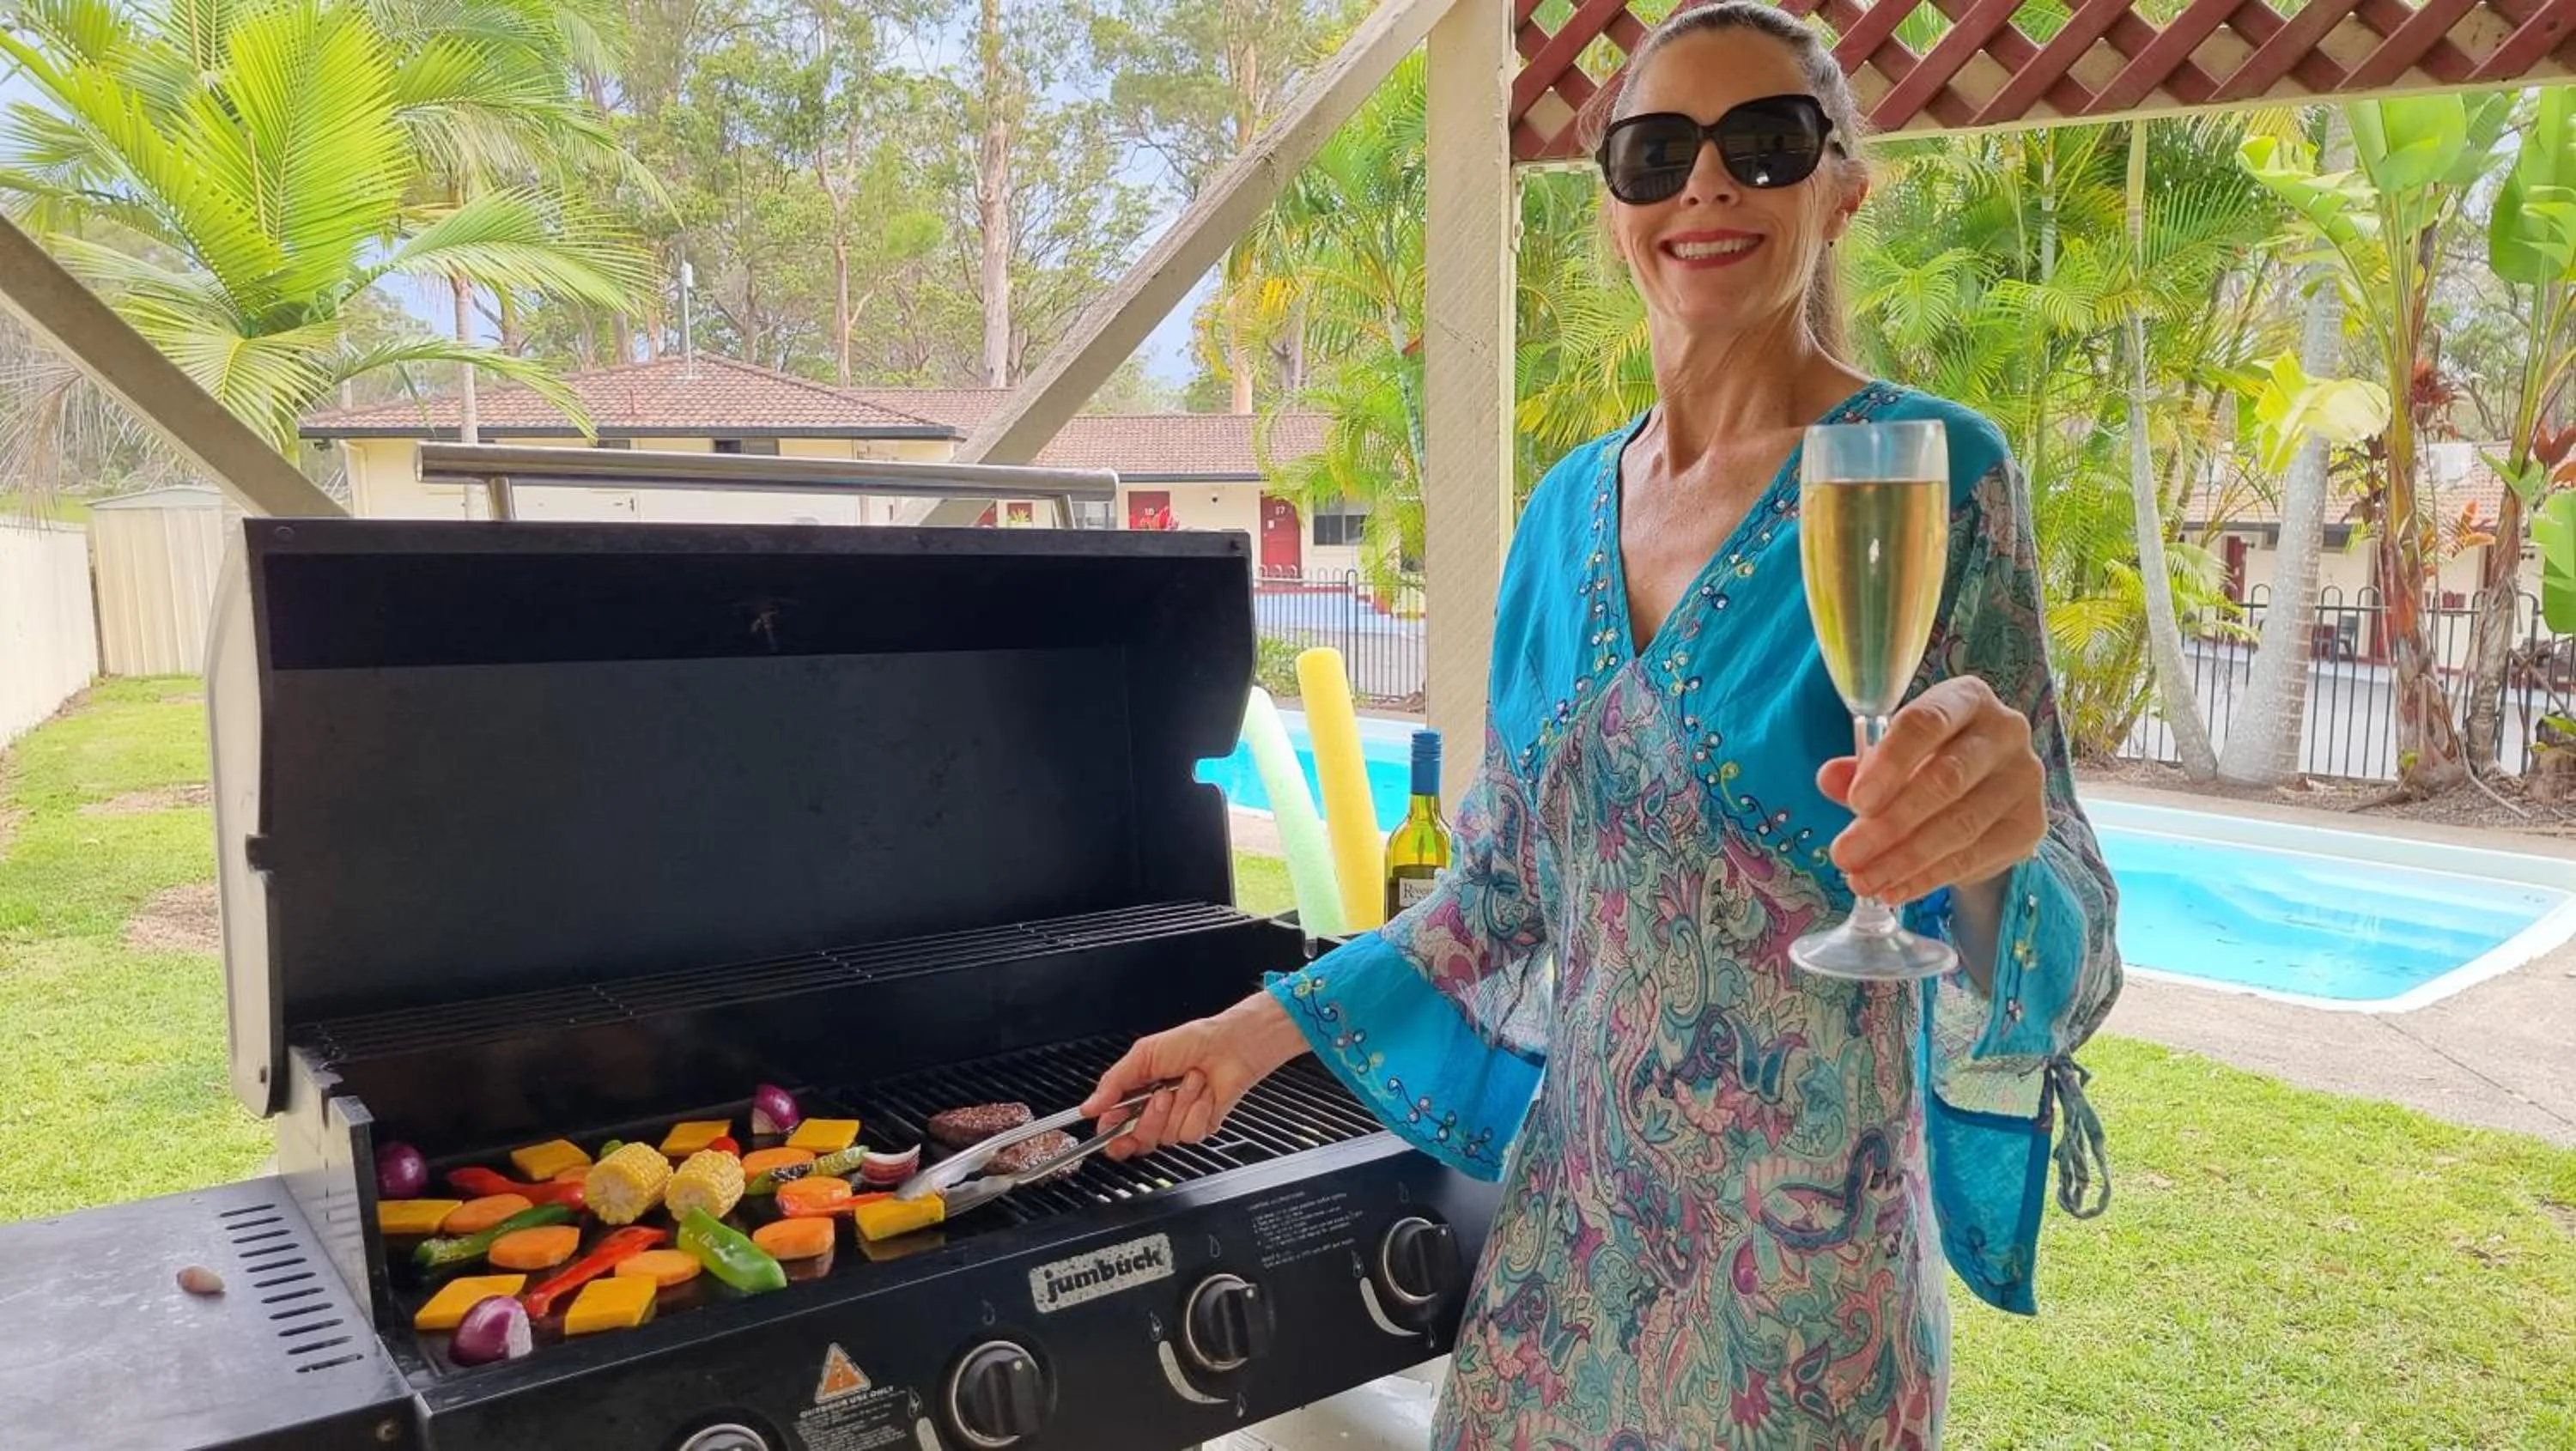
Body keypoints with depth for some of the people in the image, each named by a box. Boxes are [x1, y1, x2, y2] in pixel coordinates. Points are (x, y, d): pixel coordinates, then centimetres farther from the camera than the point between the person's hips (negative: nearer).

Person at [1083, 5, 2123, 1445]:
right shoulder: (1569, 508, 3)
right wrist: (1272, 1024, 7)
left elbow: (2051, 926, -16)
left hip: (1800, 1239, -4)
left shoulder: (1928, 472, -13)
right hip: (1571, 1209, 5)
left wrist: (1992, 841, -37)